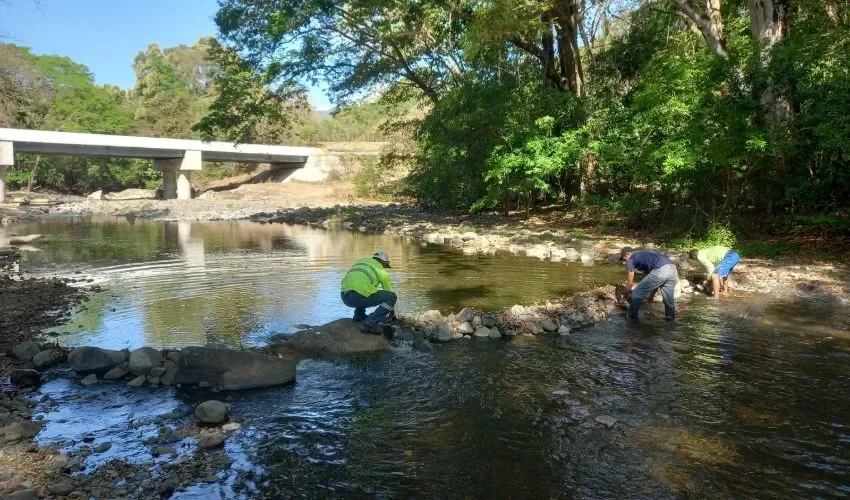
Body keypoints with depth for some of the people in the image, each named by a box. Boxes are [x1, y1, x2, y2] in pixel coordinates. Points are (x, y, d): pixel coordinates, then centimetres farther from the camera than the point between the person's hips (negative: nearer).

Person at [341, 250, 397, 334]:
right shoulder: (381, 270, 14)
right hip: (359, 297, -7)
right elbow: (389, 292, 24)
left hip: (345, 297, 7)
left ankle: (359, 315, 21)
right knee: (392, 297, 3)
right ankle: (370, 324, -7)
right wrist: (391, 311, 40)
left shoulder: (361, 261, 30)